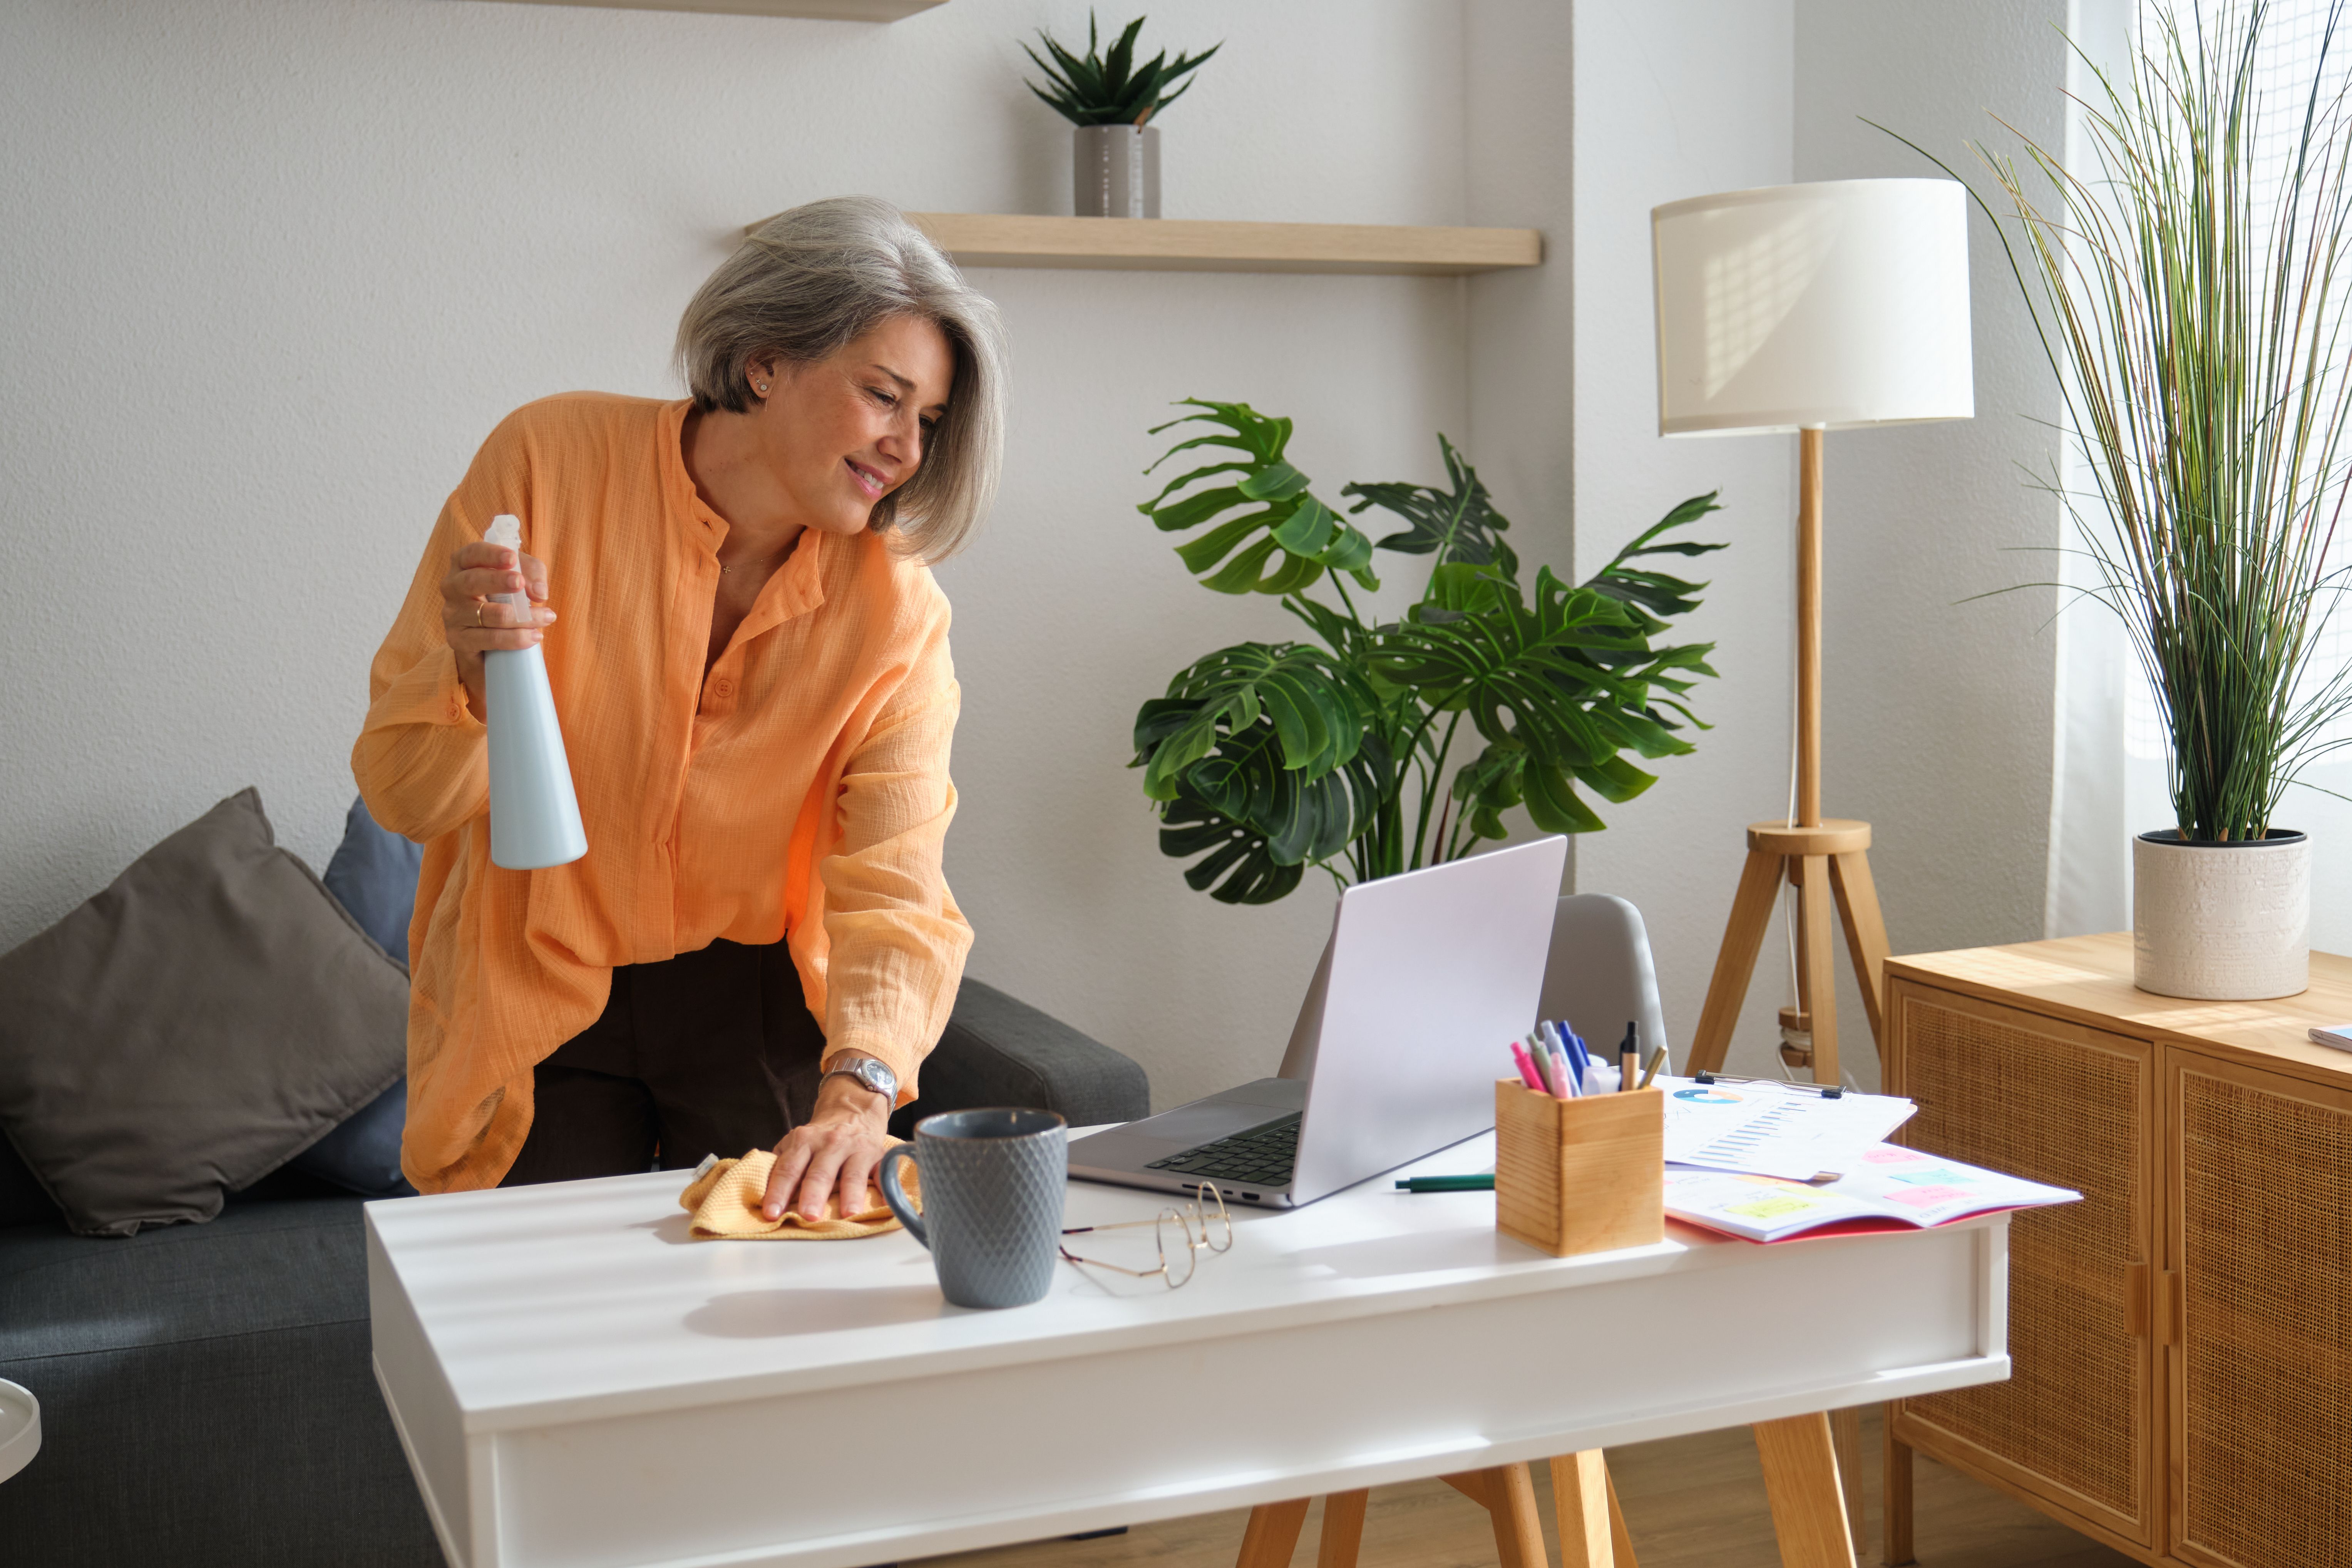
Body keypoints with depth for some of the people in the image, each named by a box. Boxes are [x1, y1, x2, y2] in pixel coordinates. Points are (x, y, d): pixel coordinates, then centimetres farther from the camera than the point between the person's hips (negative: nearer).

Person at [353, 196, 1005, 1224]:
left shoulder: (895, 606, -12)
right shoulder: (553, 460, -15)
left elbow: (894, 890, -21)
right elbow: (404, 795, -12)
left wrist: (859, 1088, -39)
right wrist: (474, 673, -34)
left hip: (759, 1009, 1)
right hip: (539, 1011, -1)